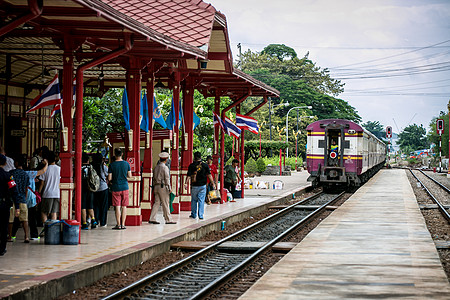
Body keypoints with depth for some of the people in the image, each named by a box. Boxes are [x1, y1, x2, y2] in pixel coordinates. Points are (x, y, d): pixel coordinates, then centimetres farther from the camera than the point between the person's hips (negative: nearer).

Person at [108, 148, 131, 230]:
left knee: (117, 206, 0)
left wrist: (110, 180, 14)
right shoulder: (126, 164, -1)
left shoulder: (112, 165, -8)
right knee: (124, 206, 6)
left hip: (115, 187, -2)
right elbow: (129, 176, 5)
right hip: (124, 187, 2)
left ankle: (118, 224, -1)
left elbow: (109, 178, -8)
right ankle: (123, 224, 6)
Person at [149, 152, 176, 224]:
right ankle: (168, 219, 2)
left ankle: (152, 219, 1)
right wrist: (169, 188, -11)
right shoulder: (165, 167, -10)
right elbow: (167, 178, -13)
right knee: (165, 204, -2)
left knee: (157, 202, 7)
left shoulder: (156, 167, 12)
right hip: (163, 186, -7)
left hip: (156, 186, 7)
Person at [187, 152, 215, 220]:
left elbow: (189, 175, -8)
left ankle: (193, 214, 19)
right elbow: (209, 175, -1)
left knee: (194, 200, 13)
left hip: (194, 185, 0)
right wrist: (213, 183, 4)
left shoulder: (191, 166, -4)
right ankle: (201, 215, 0)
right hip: (202, 185, 0)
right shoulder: (205, 165, -1)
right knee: (201, 200, 3)